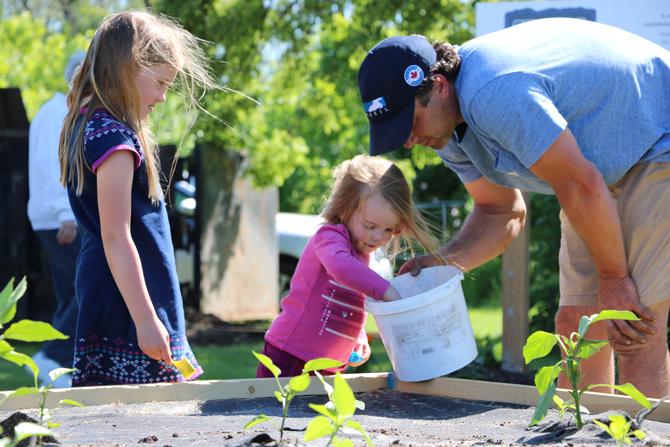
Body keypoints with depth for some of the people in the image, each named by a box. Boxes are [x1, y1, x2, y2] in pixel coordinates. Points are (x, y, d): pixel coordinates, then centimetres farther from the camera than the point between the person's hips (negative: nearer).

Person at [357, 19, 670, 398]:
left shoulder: (493, 94, -32)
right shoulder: (446, 125, -1)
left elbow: (579, 185, -28)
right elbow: (502, 212, 9)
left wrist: (614, 279, -17)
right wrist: (442, 263, -8)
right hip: (608, 166, 10)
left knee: (632, 333, -15)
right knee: (576, 324, 6)